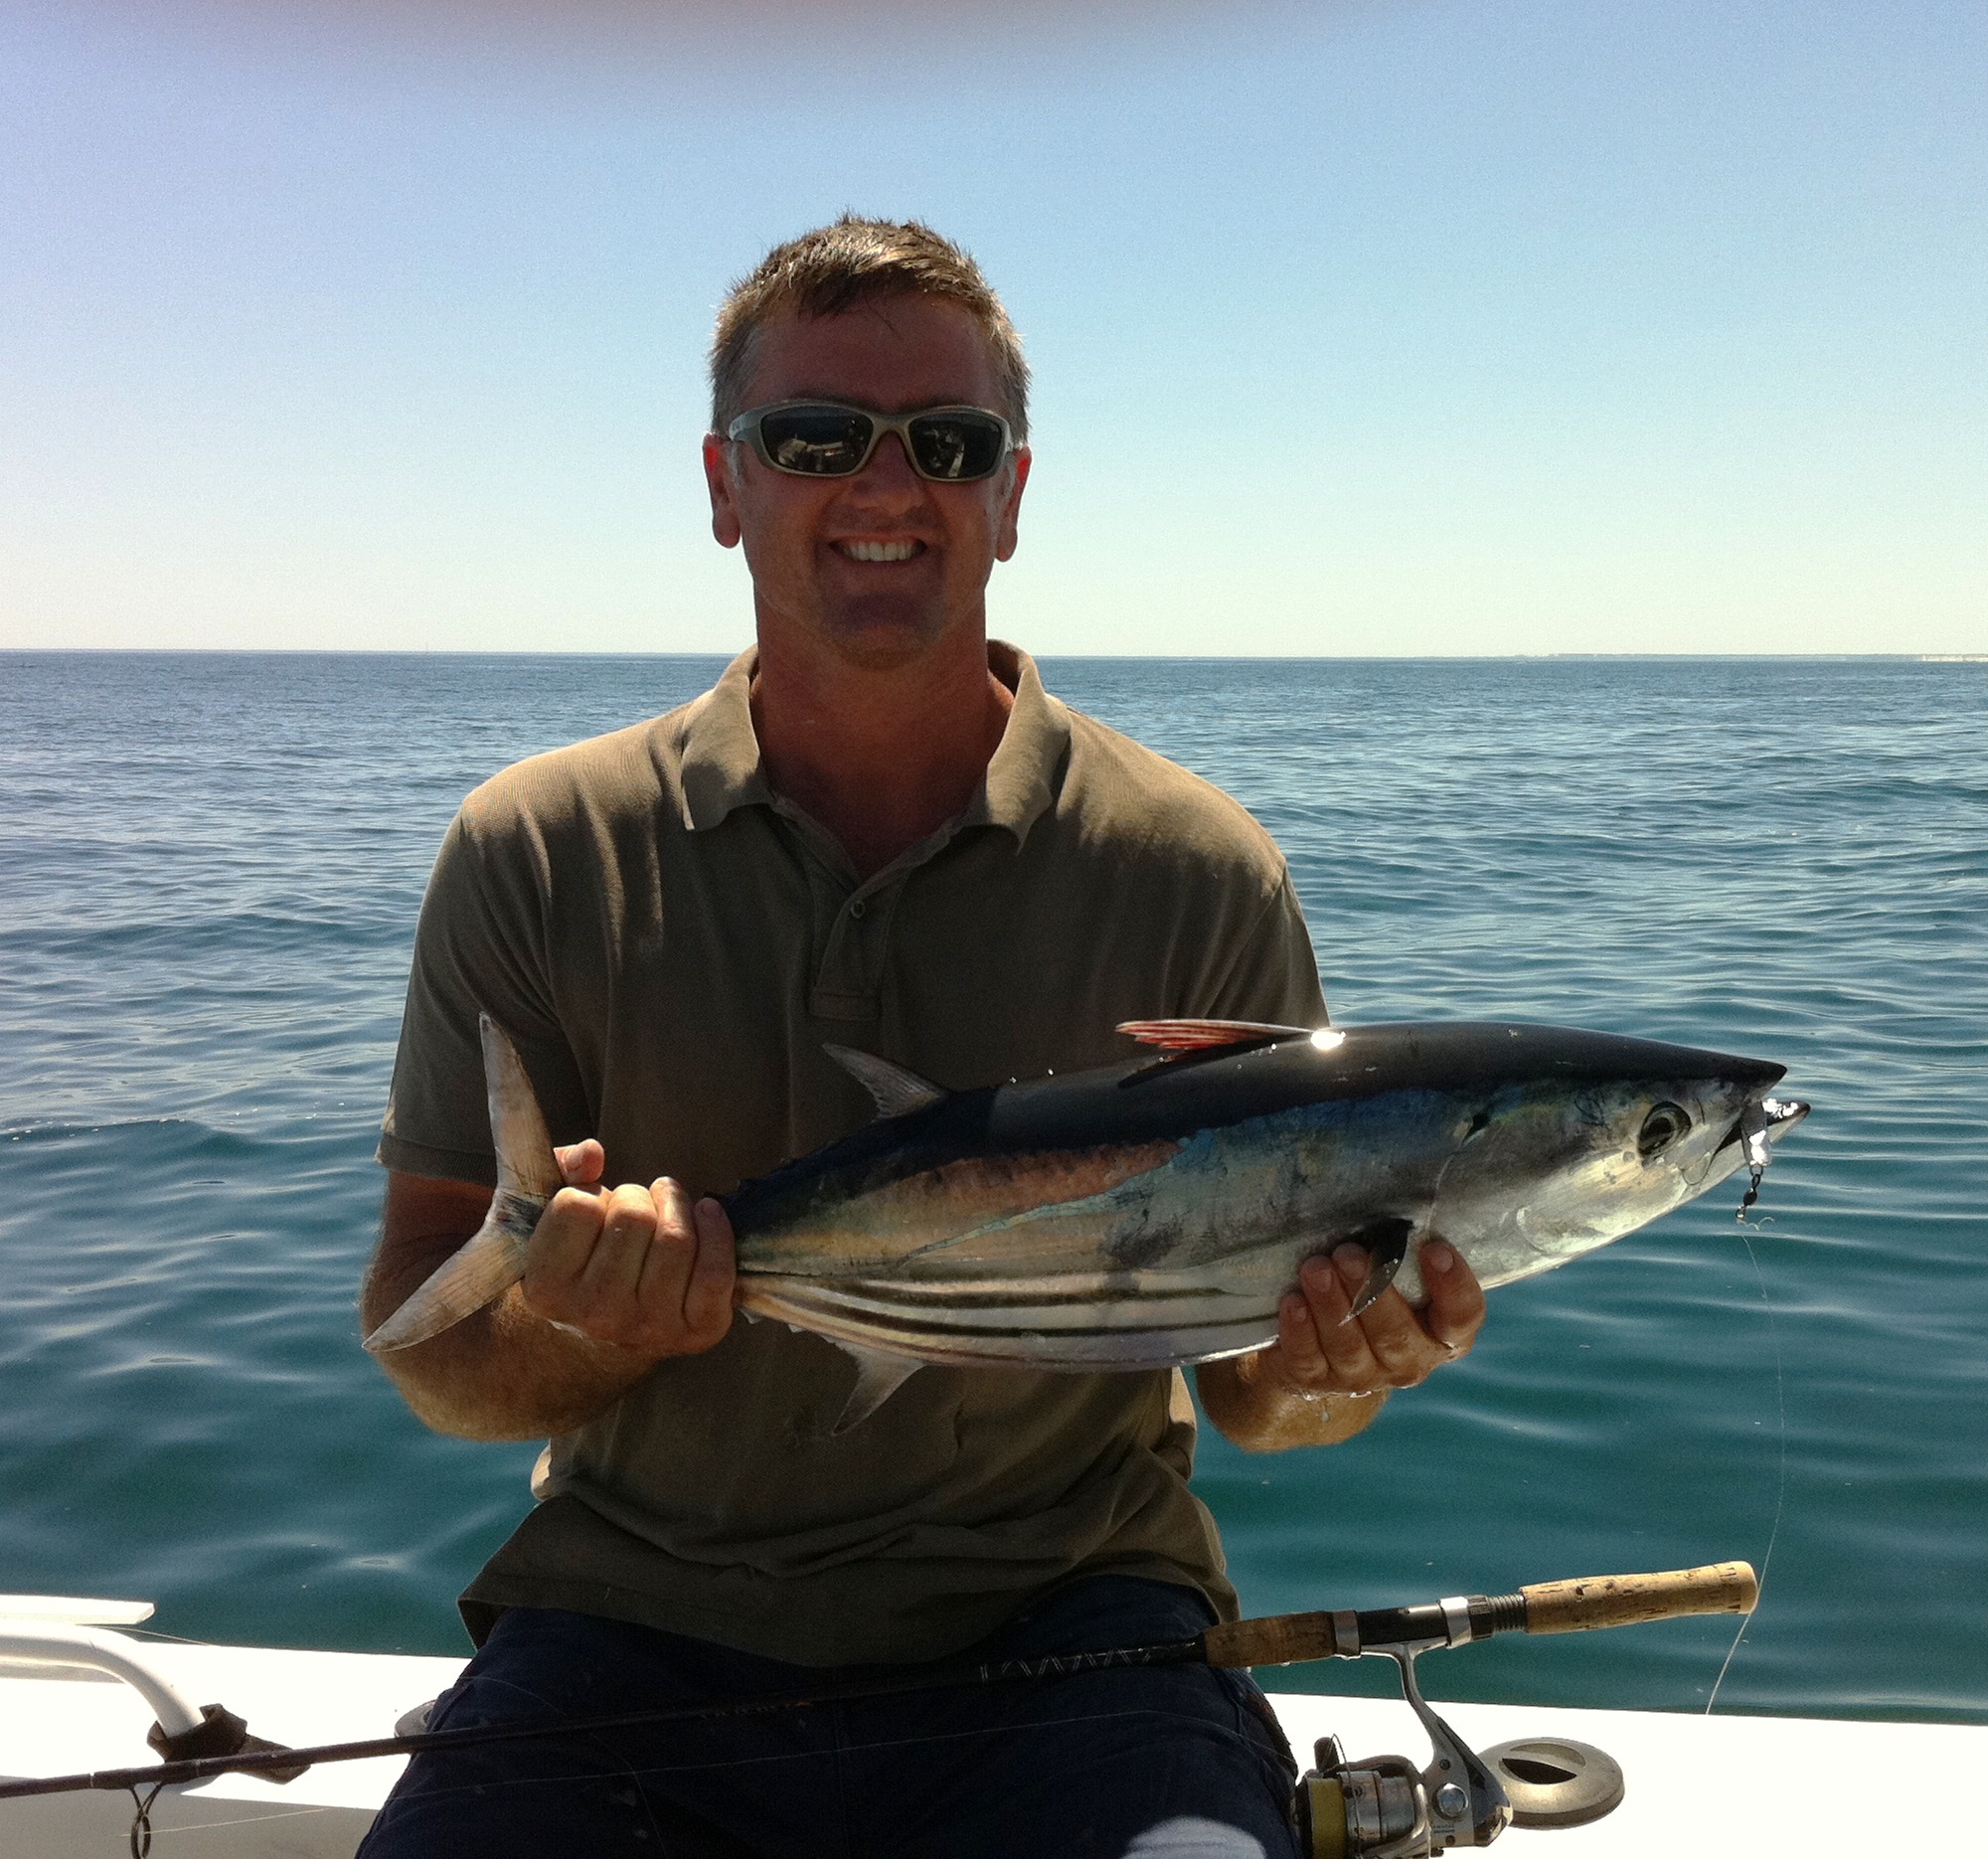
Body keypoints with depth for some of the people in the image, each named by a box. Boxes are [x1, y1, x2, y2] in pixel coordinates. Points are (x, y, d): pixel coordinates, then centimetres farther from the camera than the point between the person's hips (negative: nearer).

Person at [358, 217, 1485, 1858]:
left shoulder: (1198, 874, -4)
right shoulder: (533, 857, -1)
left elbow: (1251, 1370, 3)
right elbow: (429, 1349, 1)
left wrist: (1332, 1365, -20)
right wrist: (580, 1324, -20)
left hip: (1057, 1622, 0)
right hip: (638, 1625, 1)